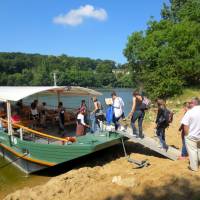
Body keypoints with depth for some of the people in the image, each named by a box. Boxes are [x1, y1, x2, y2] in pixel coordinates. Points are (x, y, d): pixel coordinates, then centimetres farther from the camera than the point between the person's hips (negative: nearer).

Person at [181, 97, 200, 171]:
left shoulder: (190, 112, -18)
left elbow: (185, 125, -17)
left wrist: (186, 135, -5)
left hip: (191, 136, -5)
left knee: (192, 151, 7)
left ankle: (194, 167, 19)